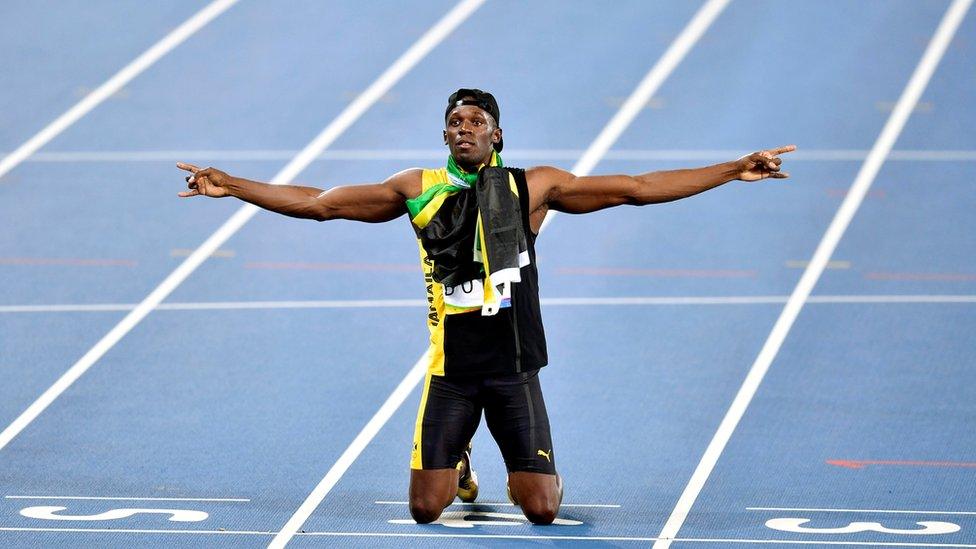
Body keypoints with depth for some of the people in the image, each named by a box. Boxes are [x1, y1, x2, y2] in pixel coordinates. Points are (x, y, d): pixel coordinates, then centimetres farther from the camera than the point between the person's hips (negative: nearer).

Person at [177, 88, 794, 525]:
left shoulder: (533, 187, 0)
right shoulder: (418, 189, 2)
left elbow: (637, 188, 1)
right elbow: (320, 202, 3)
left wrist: (735, 170, -3)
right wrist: (230, 186, -2)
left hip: (514, 368, -1)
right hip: (450, 371, 1)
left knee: (542, 509, -5)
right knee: (425, 508, -3)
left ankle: (524, 473, 32)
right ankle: (458, 466, 33)